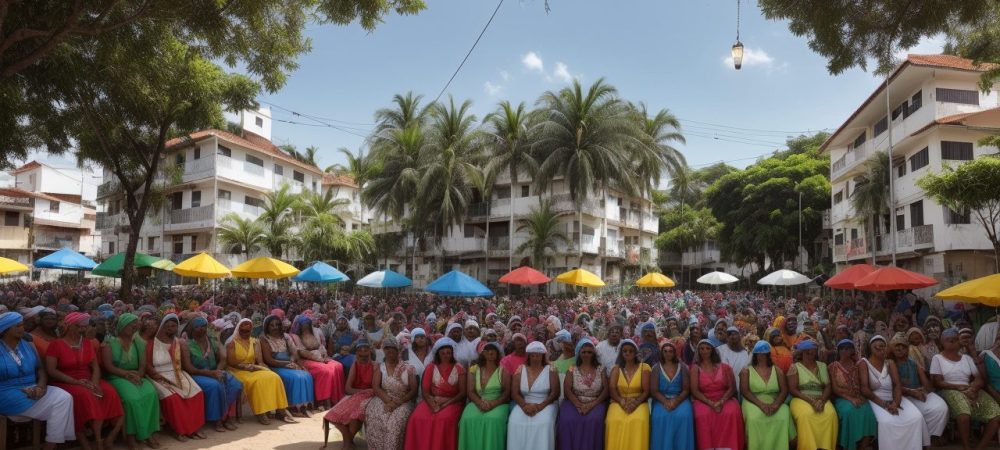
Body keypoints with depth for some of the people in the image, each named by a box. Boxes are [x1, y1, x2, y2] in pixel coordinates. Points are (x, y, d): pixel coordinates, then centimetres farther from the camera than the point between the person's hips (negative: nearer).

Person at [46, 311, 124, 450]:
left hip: (88, 381, 5)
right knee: (84, 395, -36)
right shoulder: (56, 344, -1)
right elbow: (51, 370, -10)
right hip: (66, 383, -4)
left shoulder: (87, 343, 13)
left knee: (109, 392, -25)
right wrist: (76, 382, -19)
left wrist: (94, 383, -12)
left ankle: (109, 437, -26)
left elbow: (95, 367, 9)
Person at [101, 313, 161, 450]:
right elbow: (108, 366, -8)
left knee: (151, 393, -28)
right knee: (132, 397, -34)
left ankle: (148, 432, -22)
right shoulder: (110, 342, 1)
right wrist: (127, 374, -18)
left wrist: (137, 375, -12)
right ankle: (131, 435, -21)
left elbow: (143, 365, 8)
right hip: (117, 378, -4)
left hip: (136, 377, 4)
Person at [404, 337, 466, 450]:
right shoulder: (431, 367, 8)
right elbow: (425, 391, 5)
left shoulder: (459, 369, 5)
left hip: (452, 402, -2)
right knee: (417, 418, -26)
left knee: (445, 419, -34)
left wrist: (447, 402, -12)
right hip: (432, 401, 2)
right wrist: (432, 404, -15)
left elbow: (463, 393, 1)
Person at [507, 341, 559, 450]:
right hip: (524, 404, 2)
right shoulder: (520, 370, 8)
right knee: (514, 422, -27)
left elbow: (555, 393, -4)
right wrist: (524, 405, -17)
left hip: (545, 405, -1)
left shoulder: (550, 370, 2)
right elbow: (514, 393, 3)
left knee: (544, 423, -32)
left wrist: (540, 406, -18)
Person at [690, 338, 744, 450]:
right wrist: (710, 403, -15)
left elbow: (732, 388, 5)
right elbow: (694, 391, -2)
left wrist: (722, 401, -13)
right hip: (704, 401, -1)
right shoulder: (695, 368, 6)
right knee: (703, 415, -33)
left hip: (724, 400, 1)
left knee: (731, 413, -31)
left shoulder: (724, 367, 10)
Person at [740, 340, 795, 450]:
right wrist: (761, 404, -19)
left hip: (774, 403, 2)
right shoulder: (746, 371, 8)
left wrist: (775, 404, -16)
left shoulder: (777, 371, 15)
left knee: (783, 417, -30)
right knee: (754, 418, -34)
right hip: (754, 403, -2)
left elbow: (784, 391, 4)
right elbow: (745, 391, -4)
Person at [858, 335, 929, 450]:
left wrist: (895, 403, -18)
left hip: (894, 399, 5)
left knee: (916, 417, -20)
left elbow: (897, 385, 2)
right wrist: (883, 404, -19)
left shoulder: (890, 363, 15)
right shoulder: (864, 363, 1)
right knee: (887, 422, -33)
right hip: (876, 400, -5)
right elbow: (864, 388, -9)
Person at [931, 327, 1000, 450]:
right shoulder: (937, 358, 4)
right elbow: (937, 383, -4)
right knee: (964, 415, -37)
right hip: (949, 391, -5)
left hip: (970, 391, 5)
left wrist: (973, 388, -14)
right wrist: (960, 387, -16)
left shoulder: (967, 358, 19)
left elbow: (979, 379, 9)